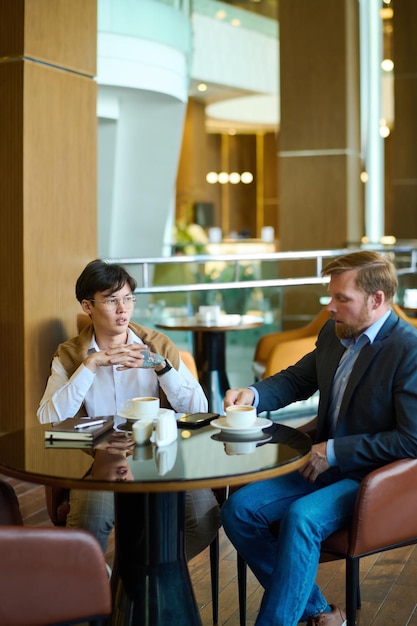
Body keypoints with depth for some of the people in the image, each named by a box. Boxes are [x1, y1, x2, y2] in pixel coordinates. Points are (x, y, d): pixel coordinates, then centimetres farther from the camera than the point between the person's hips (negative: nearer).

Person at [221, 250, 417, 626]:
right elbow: (296, 380, 20)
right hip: (327, 464, 8)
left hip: (375, 477, -8)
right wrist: (253, 394, -2)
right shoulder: (333, 334, 6)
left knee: (302, 517, -33)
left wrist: (334, 451, -19)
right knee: (238, 510, -7)